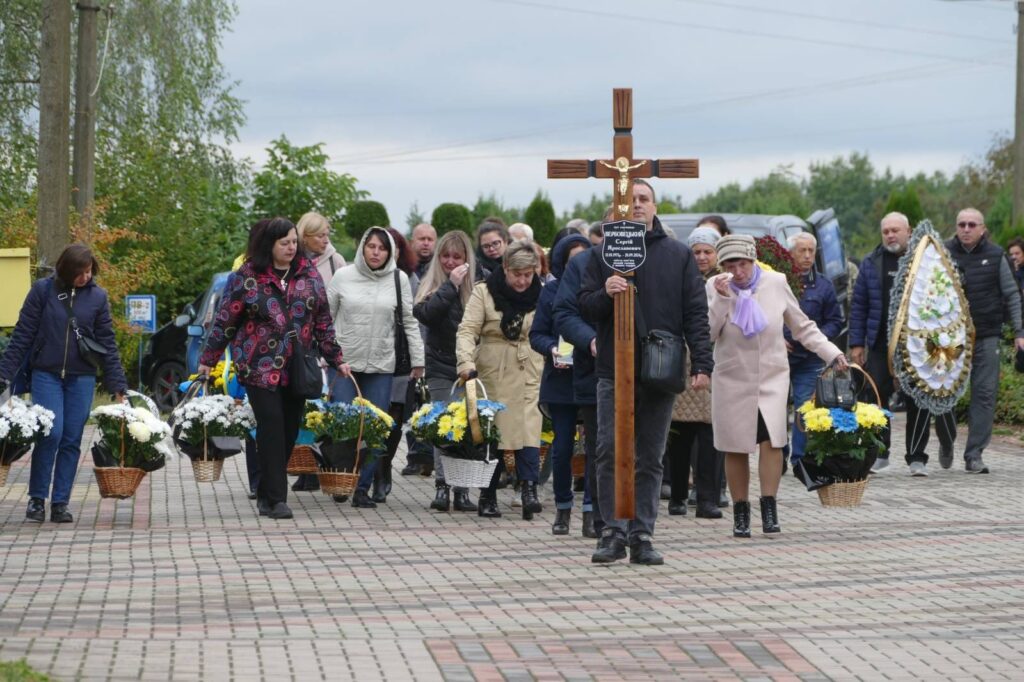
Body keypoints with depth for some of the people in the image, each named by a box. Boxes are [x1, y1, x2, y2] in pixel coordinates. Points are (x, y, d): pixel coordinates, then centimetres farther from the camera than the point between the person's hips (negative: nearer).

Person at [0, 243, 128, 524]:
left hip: (82, 377, 2)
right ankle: (37, 498, 2)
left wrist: (117, 385, 3)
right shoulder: (42, 290, -2)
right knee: (51, 433, -14)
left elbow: (107, 343, 7)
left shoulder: (97, 296, 3)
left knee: (72, 440, 1)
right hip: (46, 374, -2)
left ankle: (60, 503, 9)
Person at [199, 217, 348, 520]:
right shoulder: (246, 277, -3)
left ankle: (266, 494, 18)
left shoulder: (308, 274, 8)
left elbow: (323, 321, 14)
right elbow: (225, 320, 1)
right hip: (260, 367, -4)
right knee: (272, 428, -10)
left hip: (297, 368, 4)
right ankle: (276, 498, -7)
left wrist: (335, 359, 12)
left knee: (290, 430, 5)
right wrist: (208, 359, 2)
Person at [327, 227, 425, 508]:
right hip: (344, 363, -1)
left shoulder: (399, 279, 2)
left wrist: (418, 360, 5)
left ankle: (363, 487, 8)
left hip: (381, 367, 1)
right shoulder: (343, 276, 0)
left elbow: (410, 322, 7)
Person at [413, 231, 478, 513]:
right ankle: (442, 486, 0)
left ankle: (462, 489, 4)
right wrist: (451, 285, -18)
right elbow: (424, 314, -14)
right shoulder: (434, 283, 3)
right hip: (441, 367, 0)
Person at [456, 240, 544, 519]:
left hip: (528, 373, 1)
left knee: (528, 430, -14)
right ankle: (487, 497, 13)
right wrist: (466, 362, -25)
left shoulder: (540, 294, 3)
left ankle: (529, 491, -20)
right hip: (493, 372, -1)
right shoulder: (485, 291, -4)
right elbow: (467, 330, -11)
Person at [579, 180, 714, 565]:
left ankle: (642, 536, 9)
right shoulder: (603, 254, 8)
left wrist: (702, 364, -3)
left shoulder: (678, 255, 8)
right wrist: (604, 293, -16)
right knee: (610, 453, -6)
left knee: (650, 459, 4)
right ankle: (613, 533, 1)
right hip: (614, 371, 0)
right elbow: (583, 308, 6)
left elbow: (695, 313, 5)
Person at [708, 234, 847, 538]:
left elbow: (803, 327, 9)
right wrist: (722, 299, -18)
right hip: (732, 380, 0)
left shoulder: (776, 283, 0)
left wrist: (832, 353, 2)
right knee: (736, 449, 2)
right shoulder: (715, 287, -3)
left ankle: (769, 509, -10)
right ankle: (740, 513, 15)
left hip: (772, 378, 0)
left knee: (772, 440, -16)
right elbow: (707, 334, -10)